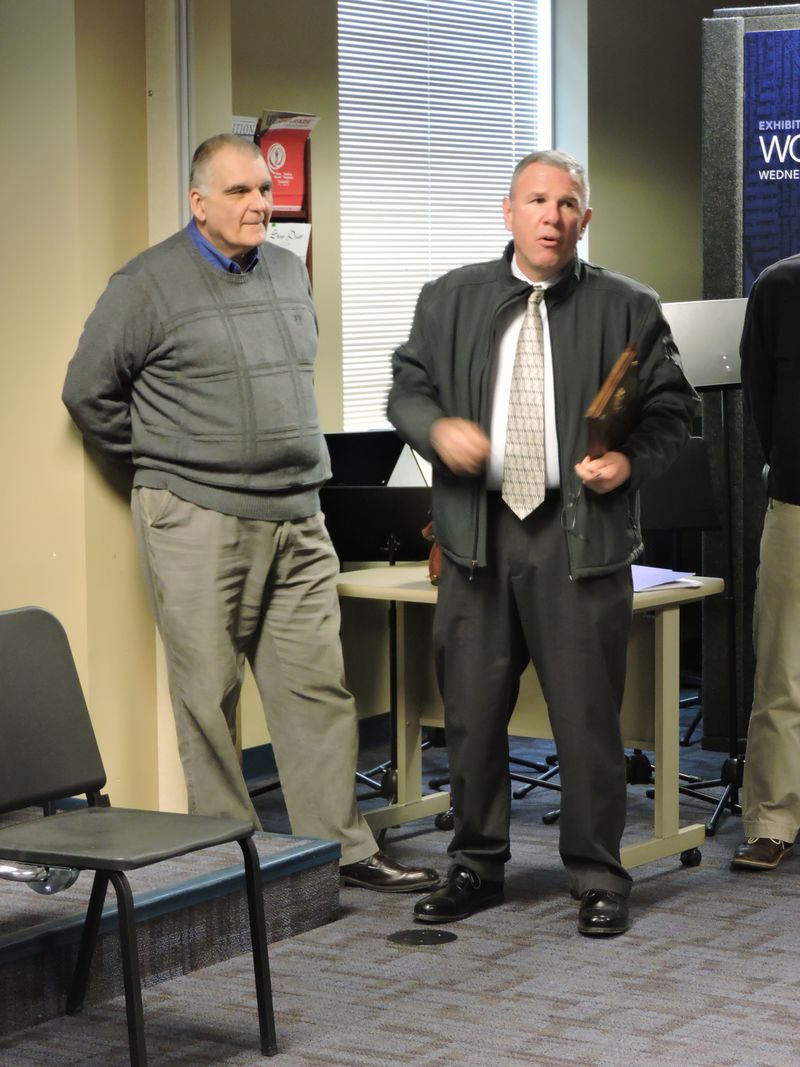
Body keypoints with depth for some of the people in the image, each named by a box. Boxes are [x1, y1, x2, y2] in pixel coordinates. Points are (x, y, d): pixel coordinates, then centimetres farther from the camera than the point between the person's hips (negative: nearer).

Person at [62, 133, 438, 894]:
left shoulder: (289, 273, 14)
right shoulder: (148, 284, -5)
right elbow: (89, 394, 1)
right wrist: (163, 463, 4)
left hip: (296, 518, 5)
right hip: (197, 523, -5)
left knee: (318, 686, 4)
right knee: (209, 695, 0)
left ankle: (340, 846, 10)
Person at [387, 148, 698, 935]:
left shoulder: (628, 309, 4)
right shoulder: (450, 300, 9)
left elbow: (672, 411, 6)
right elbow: (405, 388, 12)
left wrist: (632, 459, -12)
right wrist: (436, 427, -10)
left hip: (582, 537, -2)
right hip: (477, 536, 2)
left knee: (588, 717, 1)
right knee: (471, 714, 9)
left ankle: (598, 878, 14)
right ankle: (476, 866, 24)